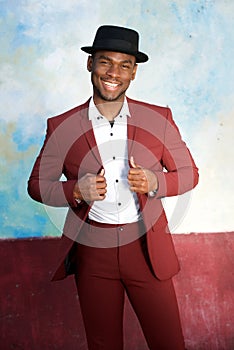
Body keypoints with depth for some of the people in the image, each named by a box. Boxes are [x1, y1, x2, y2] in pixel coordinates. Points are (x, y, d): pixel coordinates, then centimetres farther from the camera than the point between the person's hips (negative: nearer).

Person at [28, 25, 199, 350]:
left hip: (147, 248, 0)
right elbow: (37, 183, 4)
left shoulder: (159, 118, -1)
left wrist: (154, 182, -16)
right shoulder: (62, 127, -3)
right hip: (92, 249, 0)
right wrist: (75, 191, -17)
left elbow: (188, 173, 6)